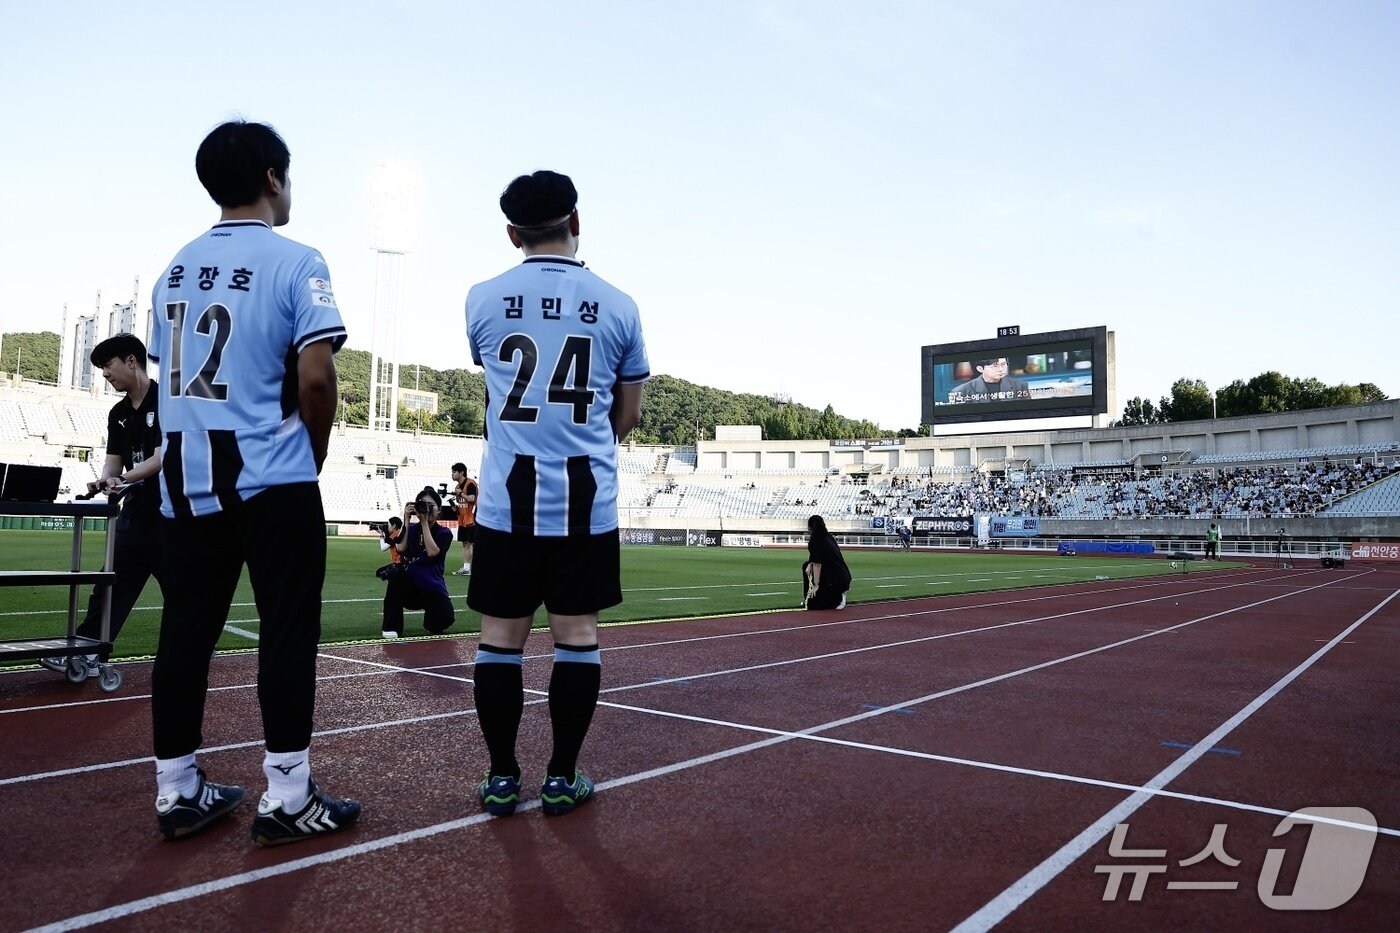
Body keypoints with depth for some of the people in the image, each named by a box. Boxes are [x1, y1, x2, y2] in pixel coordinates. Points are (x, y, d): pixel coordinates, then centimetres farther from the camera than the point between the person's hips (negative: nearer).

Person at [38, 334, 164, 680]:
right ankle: (86, 653, 6)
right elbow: (113, 461, 9)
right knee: (113, 580, 4)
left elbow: (163, 457, -18)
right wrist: (103, 481, -13)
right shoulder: (118, 413, 12)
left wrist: (124, 479, -27)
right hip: (137, 509, 7)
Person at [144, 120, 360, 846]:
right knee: (287, 632, 0)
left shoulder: (176, 267, 13)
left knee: (185, 633, 10)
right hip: (271, 482, -6)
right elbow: (315, 378, -15)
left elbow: (169, 375, 16)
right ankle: (286, 798, 5)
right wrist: (314, 455, 0)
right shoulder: (294, 261, -8)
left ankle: (177, 792, 20)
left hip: (184, 481, 7)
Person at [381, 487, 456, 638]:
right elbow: (400, 549, -15)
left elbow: (432, 552, -21)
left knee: (444, 619, -30)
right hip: (409, 587, 1)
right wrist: (407, 519, -15)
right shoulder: (411, 529, 5)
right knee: (397, 572, -35)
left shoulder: (444, 533, -1)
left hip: (433, 589, -1)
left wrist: (424, 523, -18)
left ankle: (430, 616, 11)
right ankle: (392, 626, -22)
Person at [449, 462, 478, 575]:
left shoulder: (470, 483, -13)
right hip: (463, 519, 9)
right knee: (465, 543, 10)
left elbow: (471, 499, -23)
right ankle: (466, 568, 14)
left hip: (472, 519, -9)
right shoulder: (458, 486, 14)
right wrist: (456, 507, 4)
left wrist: (460, 492, -14)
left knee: (474, 544, -6)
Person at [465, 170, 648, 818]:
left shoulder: (482, 300, 2)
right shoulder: (617, 306, 1)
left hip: (507, 500, 1)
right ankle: (562, 778, 16)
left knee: (501, 636, 8)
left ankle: (501, 778, 18)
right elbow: (628, 413, 9)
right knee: (576, 634, 8)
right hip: (587, 502, 0)